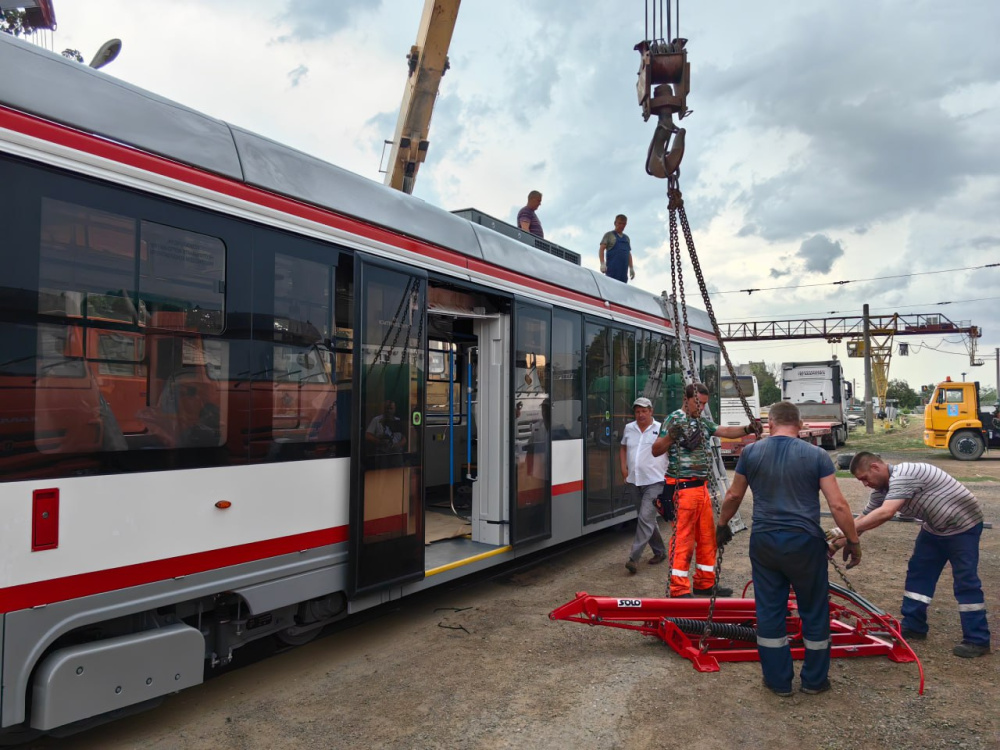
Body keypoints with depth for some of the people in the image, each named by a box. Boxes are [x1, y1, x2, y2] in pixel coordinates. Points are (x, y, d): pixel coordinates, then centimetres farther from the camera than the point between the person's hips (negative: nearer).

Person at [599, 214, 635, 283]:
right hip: (612, 269, -5)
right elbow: (602, 249, -1)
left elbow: (629, 254, 25)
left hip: (624, 270, 5)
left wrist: (631, 268, 16)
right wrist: (602, 264, -14)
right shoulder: (609, 235, 9)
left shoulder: (626, 238, 24)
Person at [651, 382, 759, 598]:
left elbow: (725, 431, 8)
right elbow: (656, 451, -13)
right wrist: (671, 436, -30)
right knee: (683, 539, -6)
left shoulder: (703, 422, 16)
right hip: (683, 488, -9)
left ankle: (705, 583, 27)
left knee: (707, 537, 15)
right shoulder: (674, 420, -8)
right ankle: (678, 589, 1)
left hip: (702, 486, 9)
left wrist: (747, 429, -7)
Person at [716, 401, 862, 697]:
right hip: (804, 543, -1)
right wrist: (853, 542, 4)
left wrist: (722, 526, 25)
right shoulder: (816, 455, -4)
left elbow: (733, 496, 9)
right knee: (814, 612, 15)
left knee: (769, 611, 12)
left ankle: (778, 680, 21)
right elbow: (838, 505, -8)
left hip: (764, 542, 1)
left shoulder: (751, 452, 1)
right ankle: (814, 680, 26)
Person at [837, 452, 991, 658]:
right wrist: (838, 542, -10)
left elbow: (885, 513, -44)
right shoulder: (882, 490, -3)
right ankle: (913, 627, 17)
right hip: (934, 528, 9)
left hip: (963, 525, -9)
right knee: (918, 574, 9)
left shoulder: (903, 475, -33)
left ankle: (977, 640, 3)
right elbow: (864, 518, 0)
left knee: (966, 581, -6)